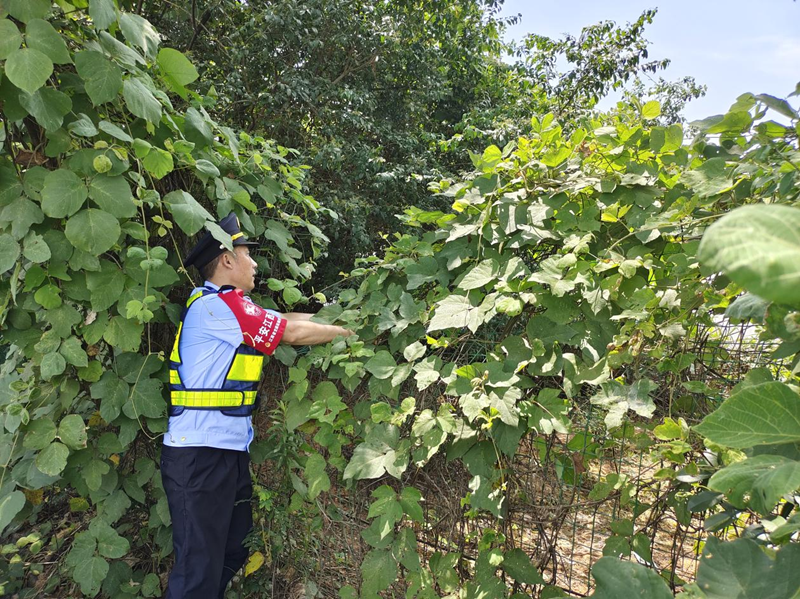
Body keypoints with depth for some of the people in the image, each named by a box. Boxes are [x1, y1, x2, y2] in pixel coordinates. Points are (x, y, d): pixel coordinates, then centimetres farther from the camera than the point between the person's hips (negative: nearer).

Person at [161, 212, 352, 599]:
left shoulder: (229, 307, 12)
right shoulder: (215, 305, -16)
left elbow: (286, 320, 11)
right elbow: (294, 333, -12)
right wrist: (347, 331, 0)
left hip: (229, 451, 10)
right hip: (199, 455, -10)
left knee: (235, 553, 18)